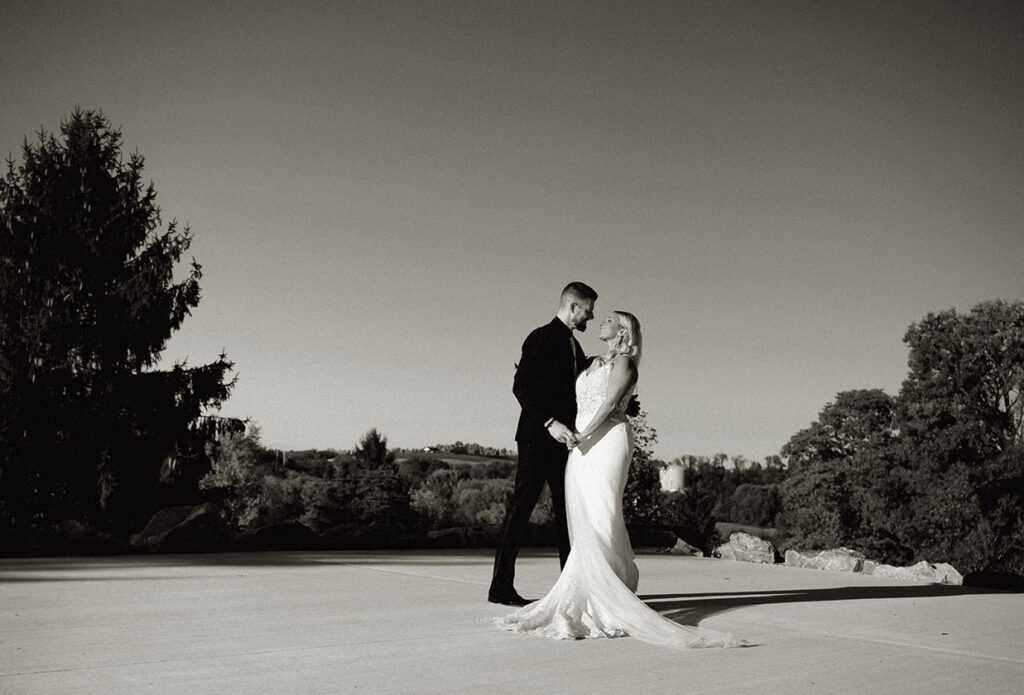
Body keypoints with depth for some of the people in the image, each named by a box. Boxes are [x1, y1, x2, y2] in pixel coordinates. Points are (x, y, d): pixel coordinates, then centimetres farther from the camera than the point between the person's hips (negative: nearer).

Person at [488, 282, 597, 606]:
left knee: (568, 510, 9)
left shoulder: (574, 346, 19)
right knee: (521, 507, -7)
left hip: (562, 439, 9)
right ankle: (501, 586, -4)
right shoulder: (542, 337, -8)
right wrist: (549, 422, -24)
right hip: (538, 437, -9)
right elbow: (521, 387, -16)